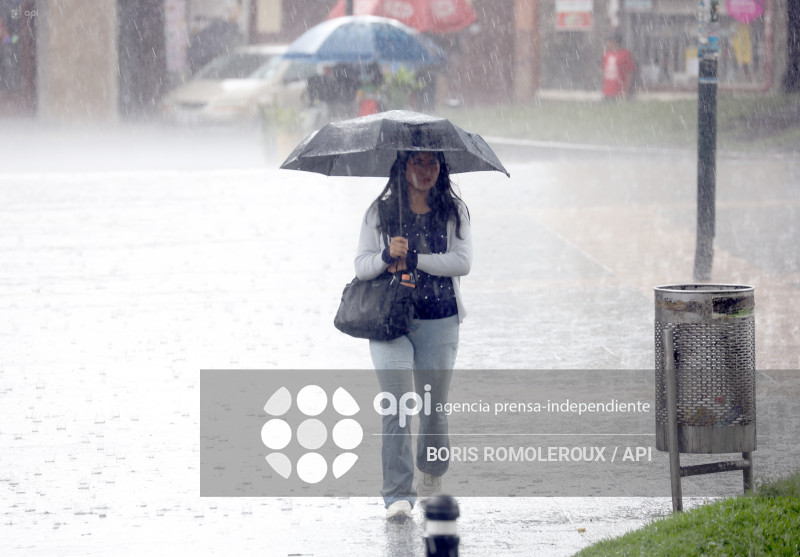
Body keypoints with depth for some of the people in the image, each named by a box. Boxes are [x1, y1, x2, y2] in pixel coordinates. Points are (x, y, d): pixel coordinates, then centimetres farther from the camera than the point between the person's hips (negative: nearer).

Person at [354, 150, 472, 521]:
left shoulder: (454, 212, 4)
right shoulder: (380, 212, 4)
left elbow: (462, 262, -8)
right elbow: (361, 266, -3)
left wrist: (411, 260, -15)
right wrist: (387, 256, -24)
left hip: (439, 322, 1)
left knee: (433, 405, 6)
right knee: (398, 403, -14)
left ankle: (432, 474, 36)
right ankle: (398, 495, -15)